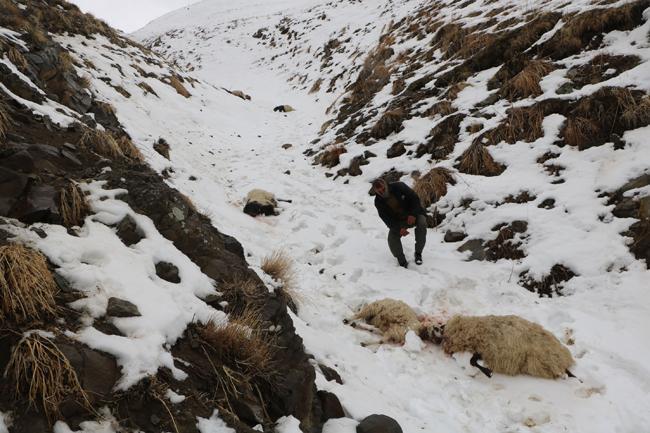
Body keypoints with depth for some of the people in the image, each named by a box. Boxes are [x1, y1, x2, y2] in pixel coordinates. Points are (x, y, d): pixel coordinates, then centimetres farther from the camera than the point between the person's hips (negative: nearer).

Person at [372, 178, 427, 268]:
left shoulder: (399, 186, -19)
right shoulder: (378, 202, -13)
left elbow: (415, 198, -15)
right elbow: (387, 219, -16)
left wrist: (413, 214, -29)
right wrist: (399, 228, -32)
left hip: (414, 214, -1)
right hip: (398, 221, 1)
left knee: (422, 224, -33)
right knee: (392, 237, -23)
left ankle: (418, 253, -17)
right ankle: (402, 262, -9)